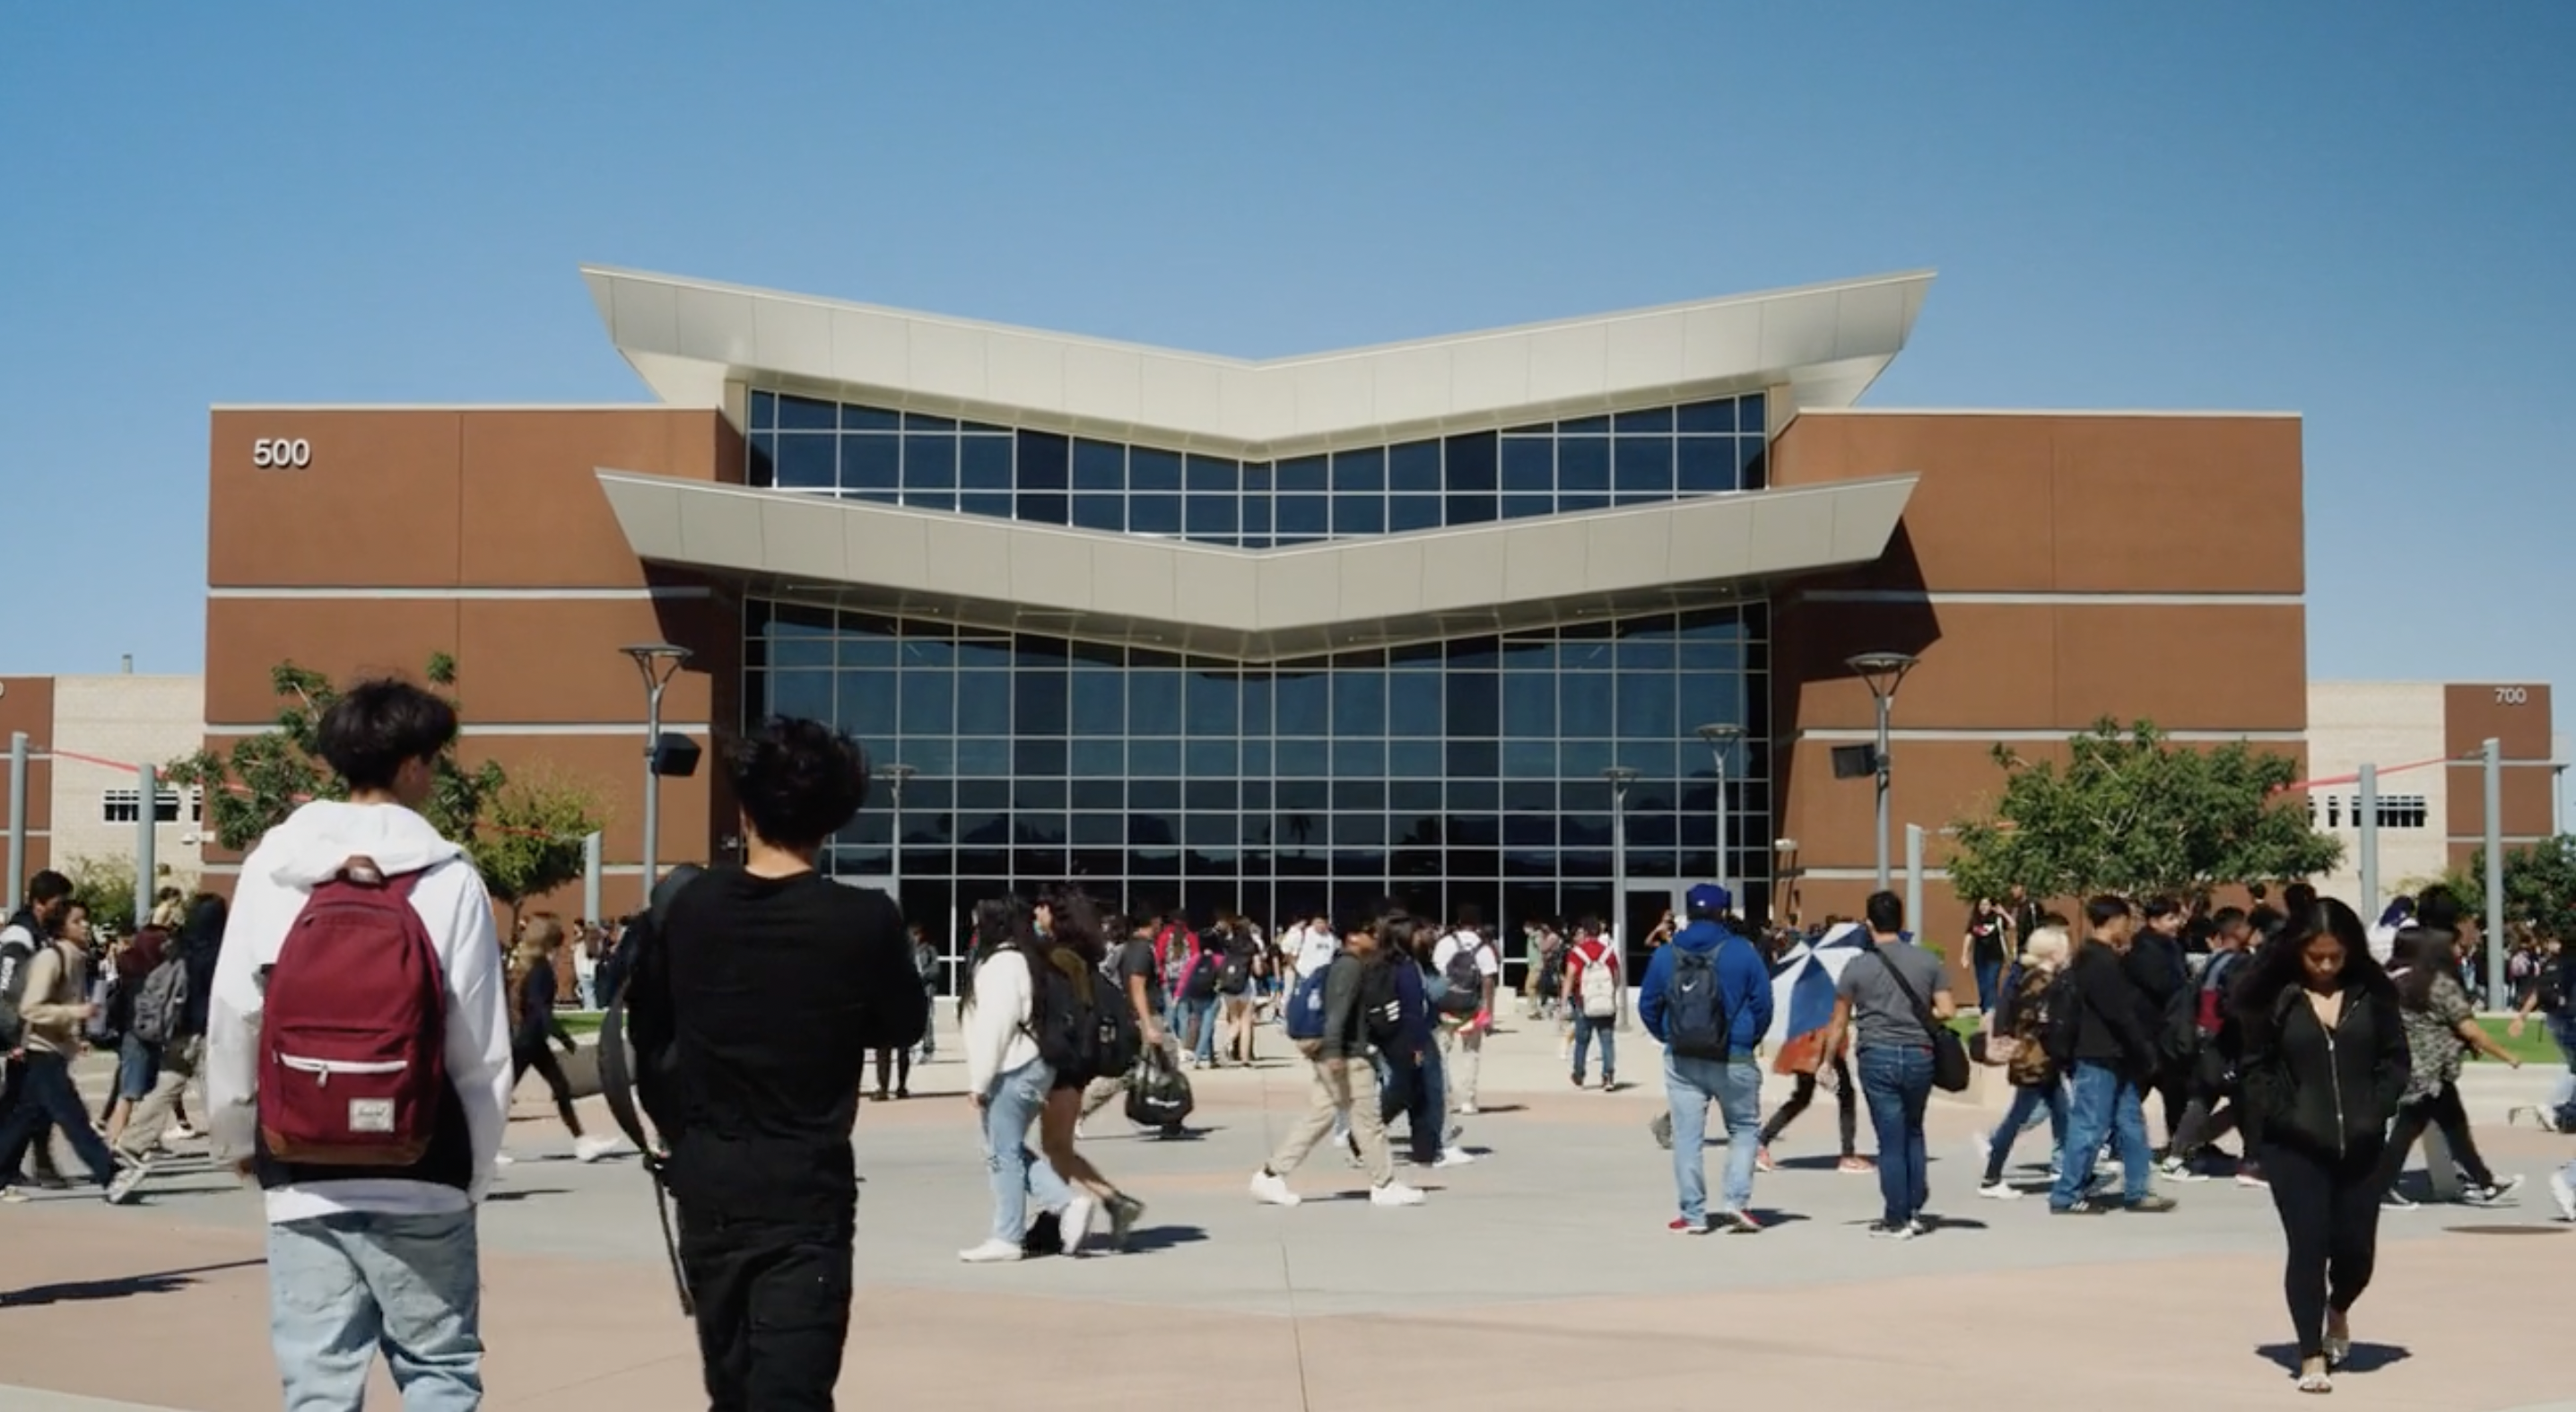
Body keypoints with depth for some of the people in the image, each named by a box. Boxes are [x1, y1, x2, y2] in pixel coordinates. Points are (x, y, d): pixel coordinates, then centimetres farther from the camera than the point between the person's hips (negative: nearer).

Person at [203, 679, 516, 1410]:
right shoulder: (448, 878, -7)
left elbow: (232, 1020, 4)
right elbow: (481, 1046, -6)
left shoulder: (272, 867, 0)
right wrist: (476, 1167, 9)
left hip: (302, 1174, 2)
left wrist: (236, 1137, 20)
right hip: (421, 1175, -2)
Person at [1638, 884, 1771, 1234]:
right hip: (1733, 1059, -2)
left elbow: (1648, 1005, 5)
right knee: (1743, 1128, 14)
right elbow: (1762, 1003, -3)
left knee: (1687, 1137, 6)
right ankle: (1736, 1199, 1)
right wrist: (1751, 1040, 13)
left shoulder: (1665, 955, 1)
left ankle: (1693, 1214, 7)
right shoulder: (1742, 952, -6)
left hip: (1682, 1061, 2)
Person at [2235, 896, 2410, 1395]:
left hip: (2360, 1144, 2)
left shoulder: (2374, 993, 2)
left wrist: (2376, 1112, -7)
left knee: (2356, 1247, 6)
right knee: (2307, 1246, -4)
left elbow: (2396, 1060, 6)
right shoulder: (2273, 998, -4)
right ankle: (2312, 1356, 5)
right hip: (2295, 1146, -2)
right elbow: (2256, 1068, -2)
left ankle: (2338, 1310, 40)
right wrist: (2284, 1117, -13)